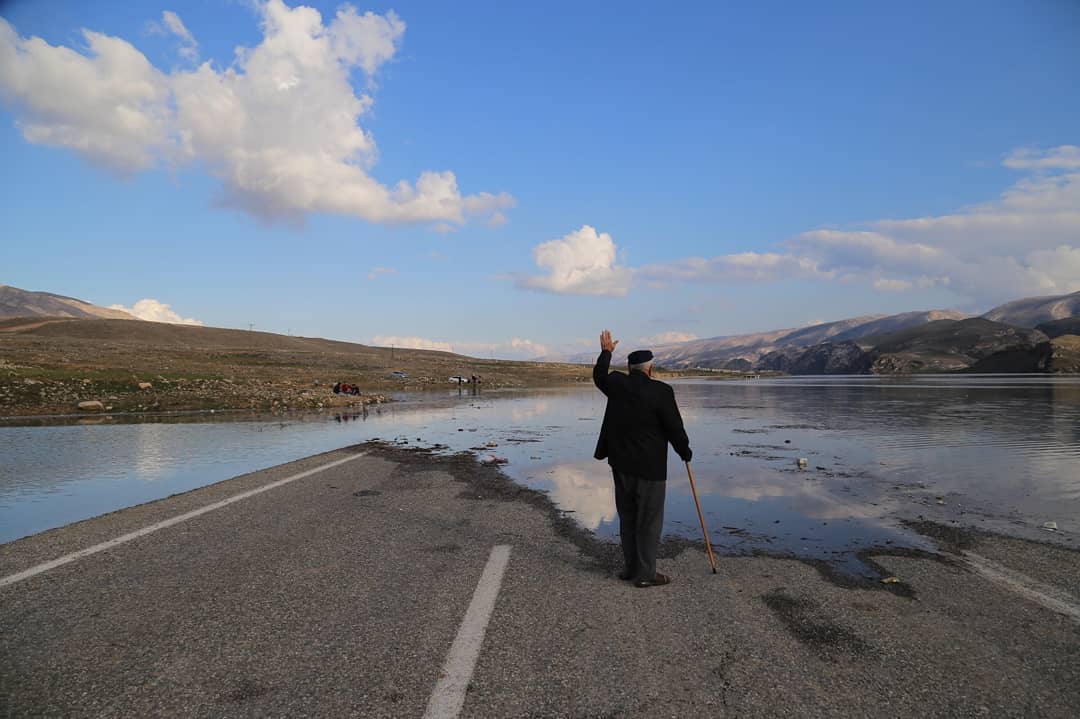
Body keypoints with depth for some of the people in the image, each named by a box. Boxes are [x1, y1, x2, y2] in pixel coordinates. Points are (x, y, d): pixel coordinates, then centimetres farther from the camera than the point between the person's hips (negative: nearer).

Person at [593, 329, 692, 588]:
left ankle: (631, 566, 26)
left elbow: (599, 376, 22)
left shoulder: (617, 384, -1)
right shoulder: (661, 391, -15)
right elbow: (674, 428, -10)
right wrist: (685, 453, 7)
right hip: (649, 467, -6)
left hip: (621, 464, 6)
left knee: (627, 517, 17)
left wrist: (606, 352, 35)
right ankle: (645, 574, 11)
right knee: (649, 521, 4)